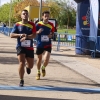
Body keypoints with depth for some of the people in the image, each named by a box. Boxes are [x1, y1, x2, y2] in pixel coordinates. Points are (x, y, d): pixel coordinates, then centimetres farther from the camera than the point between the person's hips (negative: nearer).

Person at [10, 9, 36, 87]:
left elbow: (34, 35, -10)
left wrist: (27, 37, -26)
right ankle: (21, 80, -3)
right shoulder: (17, 25, 1)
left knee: (31, 65, 9)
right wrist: (20, 35, -18)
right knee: (22, 63, -17)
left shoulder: (32, 25, 2)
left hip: (30, 47, 2)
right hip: (20, 47, -2)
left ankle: (28, 68, 49)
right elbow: (11, 35, -3)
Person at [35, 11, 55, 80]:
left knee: (46, 60, -13)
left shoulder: (51, 25, -2)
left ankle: (43, 68, 22)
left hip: (48, 45, 0)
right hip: (39, 45, 0)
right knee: (39, 59, 14)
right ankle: (38, 72, 38)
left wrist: (51, 35, -9)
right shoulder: (38, 24, -9)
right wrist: (38, 32, -27)